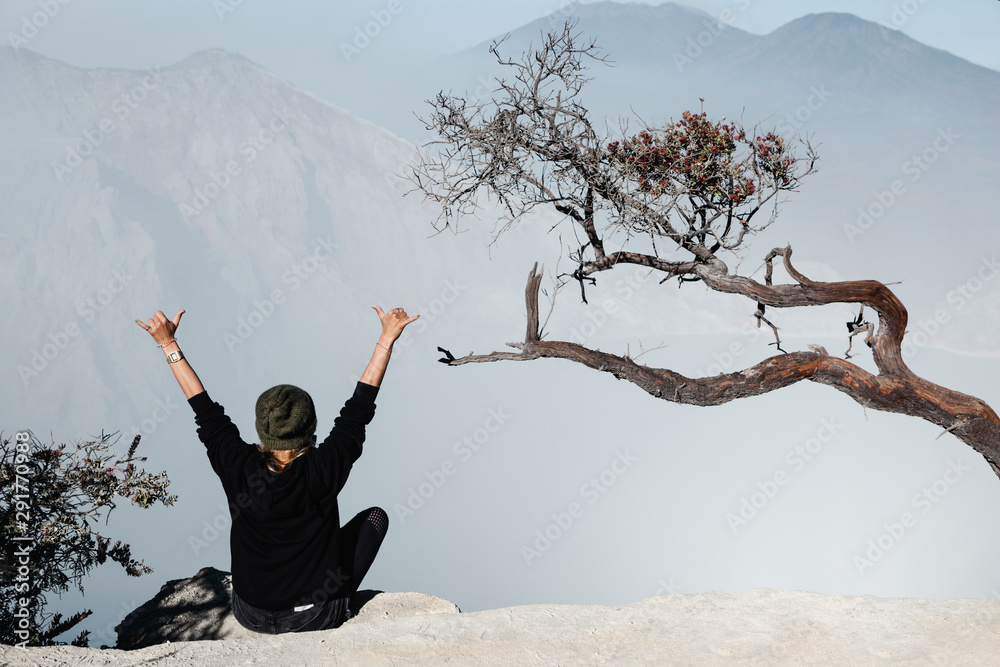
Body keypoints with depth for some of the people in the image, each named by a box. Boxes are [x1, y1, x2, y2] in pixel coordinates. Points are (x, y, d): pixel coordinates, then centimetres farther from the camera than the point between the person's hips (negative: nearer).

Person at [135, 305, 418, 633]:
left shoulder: (239, 470, -18)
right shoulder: (323, 470, -24)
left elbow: (206, 410, -5)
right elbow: (360, 405, -13)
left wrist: (169, 344, 5)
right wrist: (387, 338, -5)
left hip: (252, 617, 3)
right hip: (316, 619, -3)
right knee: (375, 516, 14)